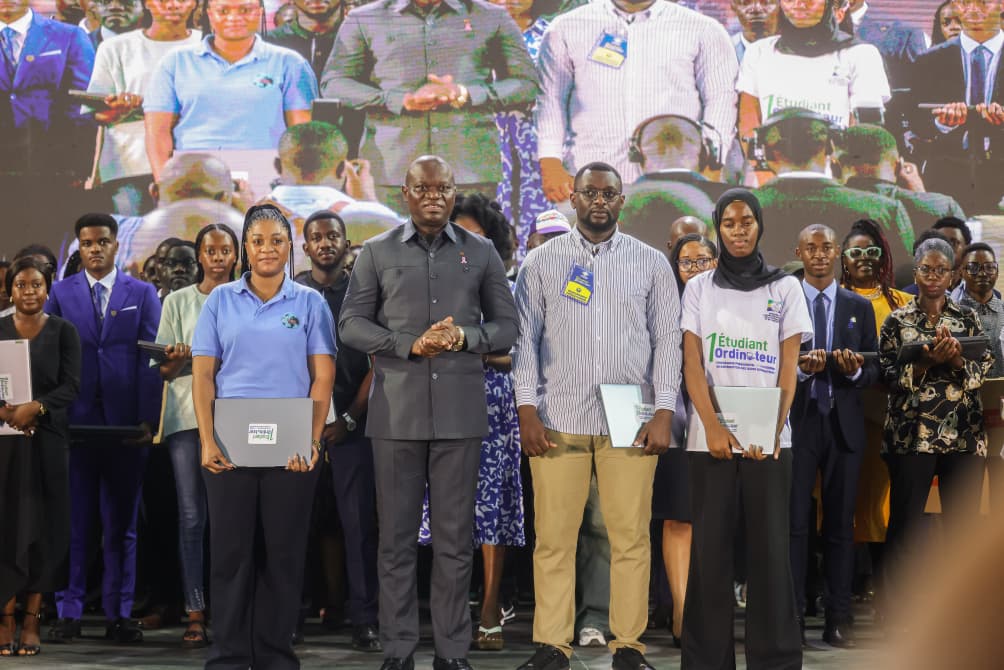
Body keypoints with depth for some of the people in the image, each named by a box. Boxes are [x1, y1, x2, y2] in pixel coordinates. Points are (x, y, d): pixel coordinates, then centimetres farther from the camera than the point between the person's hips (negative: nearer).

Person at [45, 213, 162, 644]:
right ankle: (68, 613, 7)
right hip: (74, 421, 0)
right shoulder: (60, 293, 9)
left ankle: (119, 614, 9)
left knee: (122, 523, 4)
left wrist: (148, 418, -7)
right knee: (73, 520, 2)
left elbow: (151, 359, 2)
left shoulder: (142, 294, 8)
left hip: (125, 423, 0)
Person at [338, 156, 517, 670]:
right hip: (396, 410, 0)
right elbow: (352, 324, 3)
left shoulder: (481, 253, 9)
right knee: (397, 535, 3)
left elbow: (505, 325, 9)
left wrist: (464, 337, -11)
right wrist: (411, 345, -11)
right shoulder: (377, 253, 7)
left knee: (455, 536, 3)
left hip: (460, 410, 0)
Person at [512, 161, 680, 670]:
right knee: (554, 538, -1)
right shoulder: (542, 262, 8)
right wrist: (526, 411, -2)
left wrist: (663, 412, -3)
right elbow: (525, 338, 6)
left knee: (631, 538, -1)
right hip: (558, 419, 0)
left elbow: (667, 339, 6)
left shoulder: (651, 264, 9)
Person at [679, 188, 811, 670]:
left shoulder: (785, 288, 8)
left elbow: (789, 368, 1)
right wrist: (713, 428, -14)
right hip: (711, 436, 0)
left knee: (769, 548, -1)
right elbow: (692, 365, 1)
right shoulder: (699, 288, 9)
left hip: (768, 438, 0)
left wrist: (773, 429, -14)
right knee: (710, 548, 0)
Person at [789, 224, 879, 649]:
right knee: (795, 521, -2)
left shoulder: (860, 307, 10)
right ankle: (792, 618, 2)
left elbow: (874, 371, 7)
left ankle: (838, 621, 8)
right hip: (798, 422, -2)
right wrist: (801, 368, -19)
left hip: (844, 426, 2)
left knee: (840, 524, 5)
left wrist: (855, 371, -14)